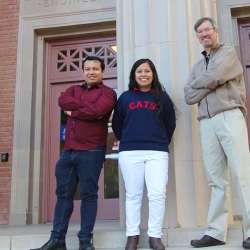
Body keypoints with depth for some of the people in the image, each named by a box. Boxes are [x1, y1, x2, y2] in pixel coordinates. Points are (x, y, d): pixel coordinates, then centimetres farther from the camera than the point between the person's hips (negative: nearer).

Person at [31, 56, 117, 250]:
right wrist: (86, 107, -10)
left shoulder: (107, 92, 2)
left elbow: (98, 110, -19)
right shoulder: (74, 89, 20)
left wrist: (73, 112, -5)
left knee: (88, 195, 0)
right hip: (68, 150, 6)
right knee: (63, 194, 7)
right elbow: (62, 101, -3)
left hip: (91, 151, -6)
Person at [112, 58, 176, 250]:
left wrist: (161, 142, 9)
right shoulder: (125, 97, 12)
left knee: (158, 194, -7)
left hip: (157, 152, 0)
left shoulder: (162, 97, 11)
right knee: (133, 195, 4)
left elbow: (170, 124, 13)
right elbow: (117, 124, 15)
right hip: (129, 152, 1)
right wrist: (126, 141, 11)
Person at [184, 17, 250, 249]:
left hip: (229, 117, -5)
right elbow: (189, 96, 11)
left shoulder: (228, 53, 9)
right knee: (216, 179, 5)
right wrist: (211, 84, -2)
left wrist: (198, 82, 9)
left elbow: (214, 77, -10)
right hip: (207, 123, 5)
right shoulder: (197, 66, 25)